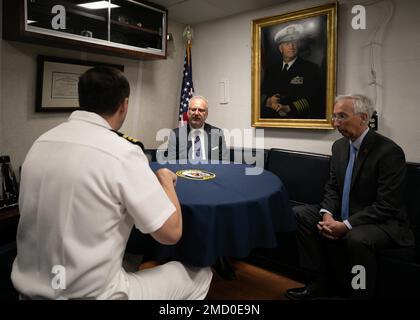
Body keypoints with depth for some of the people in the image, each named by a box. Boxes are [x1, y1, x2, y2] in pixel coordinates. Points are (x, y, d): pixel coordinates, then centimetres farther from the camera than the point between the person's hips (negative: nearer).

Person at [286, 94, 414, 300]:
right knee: (299, 214, -5)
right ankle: (322, 281, 2)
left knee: (357, 238, -37)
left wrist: (346, 225, -26)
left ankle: (359, 295, -9)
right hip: (342, 216, 7)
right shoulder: (339, 145, 3)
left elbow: (386, 205, -21)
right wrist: (327, 214, -12)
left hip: (381, 221, -7)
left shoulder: (389, 151, -18)